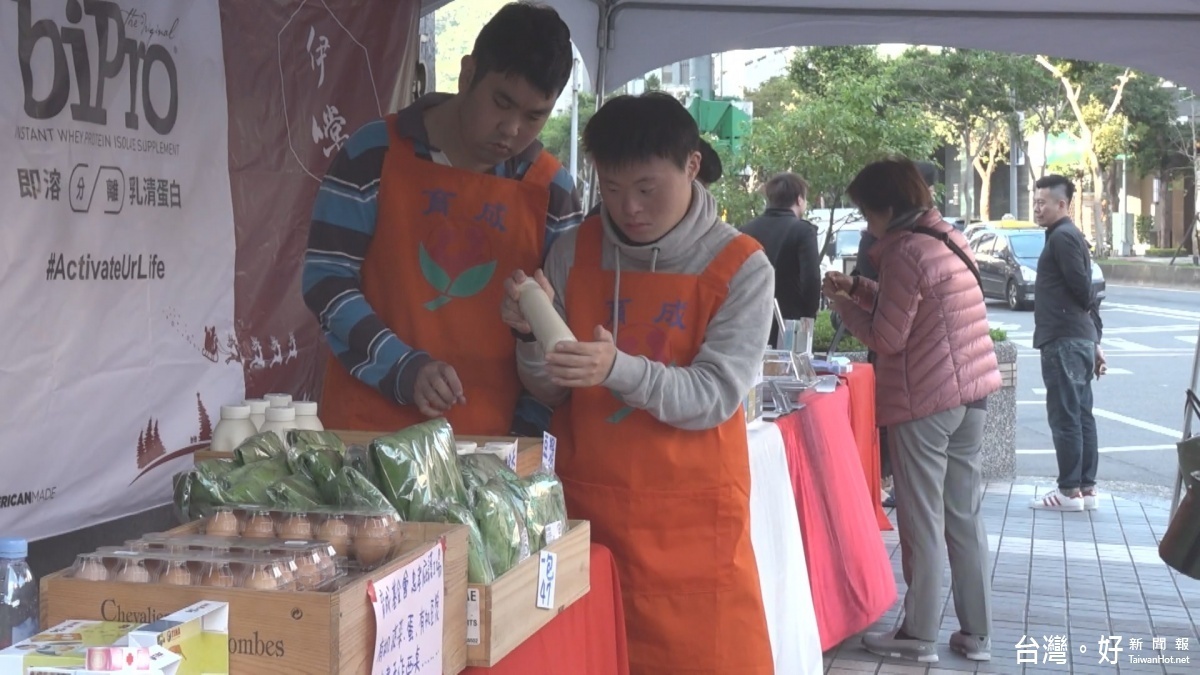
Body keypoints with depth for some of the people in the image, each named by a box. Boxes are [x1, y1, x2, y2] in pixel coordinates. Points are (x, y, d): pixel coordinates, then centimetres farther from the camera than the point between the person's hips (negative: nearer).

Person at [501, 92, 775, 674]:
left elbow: (715, 396, -16)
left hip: (692, 517, -3)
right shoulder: (573, 252, 2)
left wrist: (619, 370, -31)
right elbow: (551, 392, 4)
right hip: (586, 505, 3)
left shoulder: (741, 268, -7)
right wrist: (536, 337, -18)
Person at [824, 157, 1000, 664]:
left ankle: (919, 637, 10)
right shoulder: (948, 238, 11)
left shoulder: (905, 251, -15)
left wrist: (843, 303, 1)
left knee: (922, 523, 1)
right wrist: (859, 288, 14)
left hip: (925, 400, -8)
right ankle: (976, 633, 18)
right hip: (971, 392, 9)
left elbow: (887, 337, -13)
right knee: (965, 517, 13)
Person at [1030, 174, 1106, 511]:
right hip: (1080, 339, 10)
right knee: (1080, 415, 10)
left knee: (1064, 416, -7)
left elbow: (1082, 288, -17)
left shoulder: (1062, 237, -12)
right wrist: (1095, 340, 19)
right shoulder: (1072, 236, 19)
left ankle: (1070, 491, -5)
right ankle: (1086, 488, 14)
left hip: (1064, 341, -10)